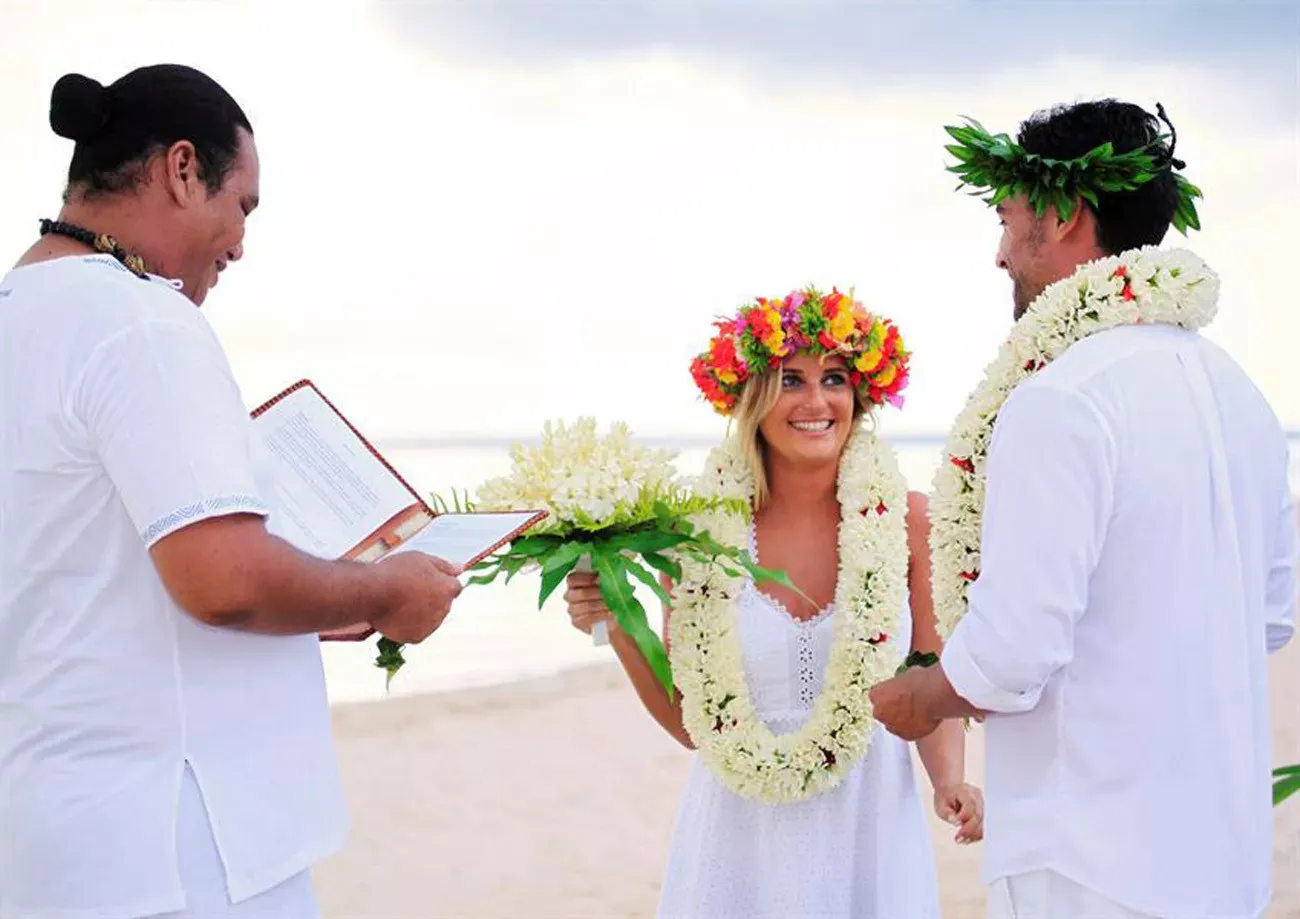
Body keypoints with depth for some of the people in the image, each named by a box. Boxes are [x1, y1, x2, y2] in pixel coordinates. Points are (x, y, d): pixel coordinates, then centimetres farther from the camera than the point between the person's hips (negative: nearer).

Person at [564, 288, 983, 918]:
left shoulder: (901, 517, -6)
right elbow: (689, 723, 0)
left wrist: (950, 781, -15)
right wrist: (620, 630, -12)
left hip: (869, 828, 0)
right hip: (741, 839, 0)